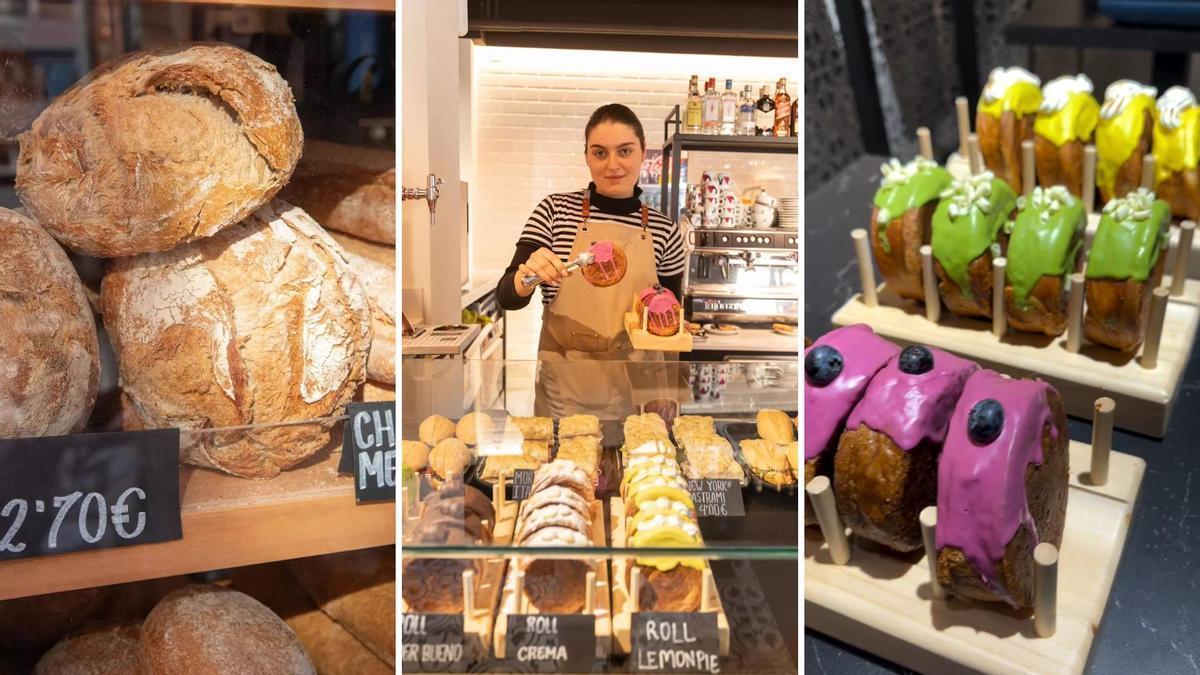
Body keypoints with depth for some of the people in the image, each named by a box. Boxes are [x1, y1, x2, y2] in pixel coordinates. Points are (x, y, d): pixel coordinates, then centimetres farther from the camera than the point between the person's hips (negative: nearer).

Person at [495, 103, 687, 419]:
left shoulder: (664, 230, -1)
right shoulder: (555, 210, -3)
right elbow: (507, 296, -6)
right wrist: (529, 275, -26)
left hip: (636, 388, 1)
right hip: (563, 388, -1)